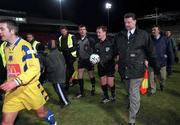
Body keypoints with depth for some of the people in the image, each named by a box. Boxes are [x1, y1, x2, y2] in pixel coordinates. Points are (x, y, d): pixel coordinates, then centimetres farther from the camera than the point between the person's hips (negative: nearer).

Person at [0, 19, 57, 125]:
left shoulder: (24, 45, -14)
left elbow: (35, 67, -22)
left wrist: (17, 81, -29)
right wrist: (9, 83, 16)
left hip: (29, 88, -6)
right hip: (12, 90, 6)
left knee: (41, 113, 13)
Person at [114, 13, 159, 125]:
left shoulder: (143, 35, -3)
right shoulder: (119, 36, 5)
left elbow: (151, 52, 1)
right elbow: (115, 51, 12)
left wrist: (155, 67, 4)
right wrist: (117, 63, 6)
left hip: (136, 69, -3)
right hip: (124, 69, 4)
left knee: (134, 93, -2)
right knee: (129, 91, 20)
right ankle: (132, 106, 47)